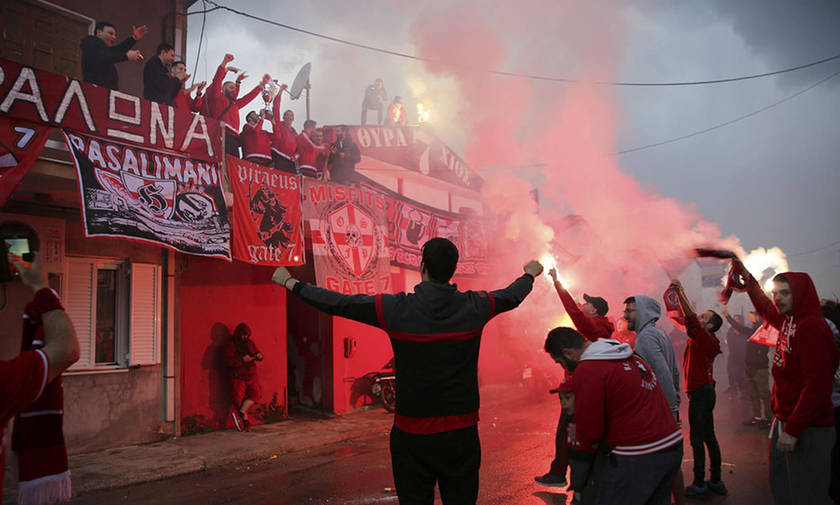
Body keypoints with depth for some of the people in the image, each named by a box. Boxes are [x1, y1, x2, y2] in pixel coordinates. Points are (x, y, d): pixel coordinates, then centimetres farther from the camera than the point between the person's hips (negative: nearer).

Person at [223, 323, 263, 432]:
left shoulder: (250, 343, 9)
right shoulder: (230, 345, -8)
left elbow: (257, 352, 16)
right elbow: (228, 361, -18)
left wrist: (259, 356, -9)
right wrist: (242, 360, -25)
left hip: (251, 375, 4)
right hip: (237, 377, -4)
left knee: (254, 394, -14)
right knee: (239, 399, -1)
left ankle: (239, 413, -11)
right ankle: (246, 422, 10)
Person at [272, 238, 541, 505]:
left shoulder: (395, 309, -13)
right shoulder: (474, 307, -5)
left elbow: (339, 304, -5)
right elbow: (511, 296, 15)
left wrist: (291, 283, 9)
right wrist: (529, 274, 38)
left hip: (413, 435, -2)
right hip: (462, 433, 2)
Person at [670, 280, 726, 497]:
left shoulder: (704, 338, -14)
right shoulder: (704, 339, 12)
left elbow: (690, 318, -27)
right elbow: (689, 319, 17)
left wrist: (680, 292, -27)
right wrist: (679, 294, 13)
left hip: (700, 393, -10)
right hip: (705, 390, 10)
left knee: (697, 438, -4)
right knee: (709, 436, 14)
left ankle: (699, 483, 1)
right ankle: (715, 481, 21)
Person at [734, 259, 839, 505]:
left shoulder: (811, 327, -19)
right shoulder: (788, 322, 8)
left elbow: (817, 385, -24)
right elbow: (766, 309, 32)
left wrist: (793, 430, -23)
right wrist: (746, 277, 34)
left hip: (807, 429, -9)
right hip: (783, 420, 9)